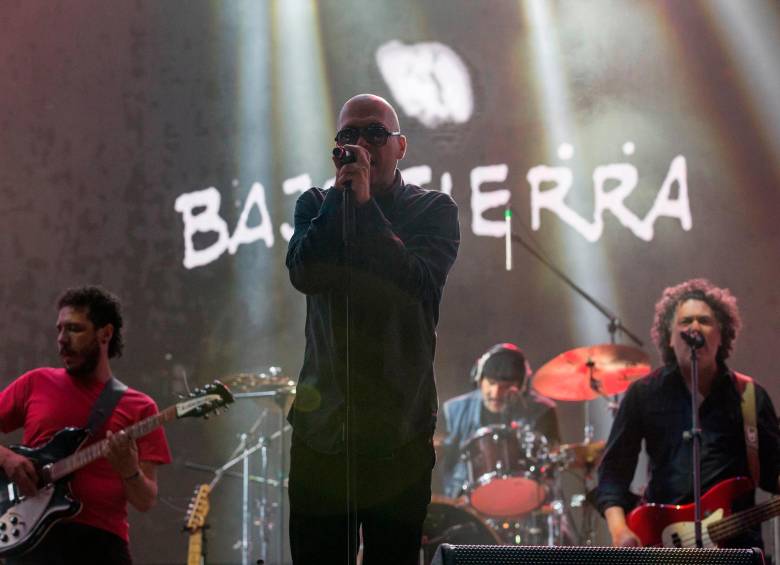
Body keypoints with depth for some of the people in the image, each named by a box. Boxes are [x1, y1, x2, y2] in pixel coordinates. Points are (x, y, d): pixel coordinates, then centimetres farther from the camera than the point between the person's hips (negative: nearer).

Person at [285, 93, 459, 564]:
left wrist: (365, 204, -15)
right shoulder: (317, 206, 11)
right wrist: (341, 195, -11)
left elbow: (418, 283, -14)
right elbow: (304, 274, -9)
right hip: (321, 423, 2)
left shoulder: (434, 210, 5)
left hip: (400, 428, -1)